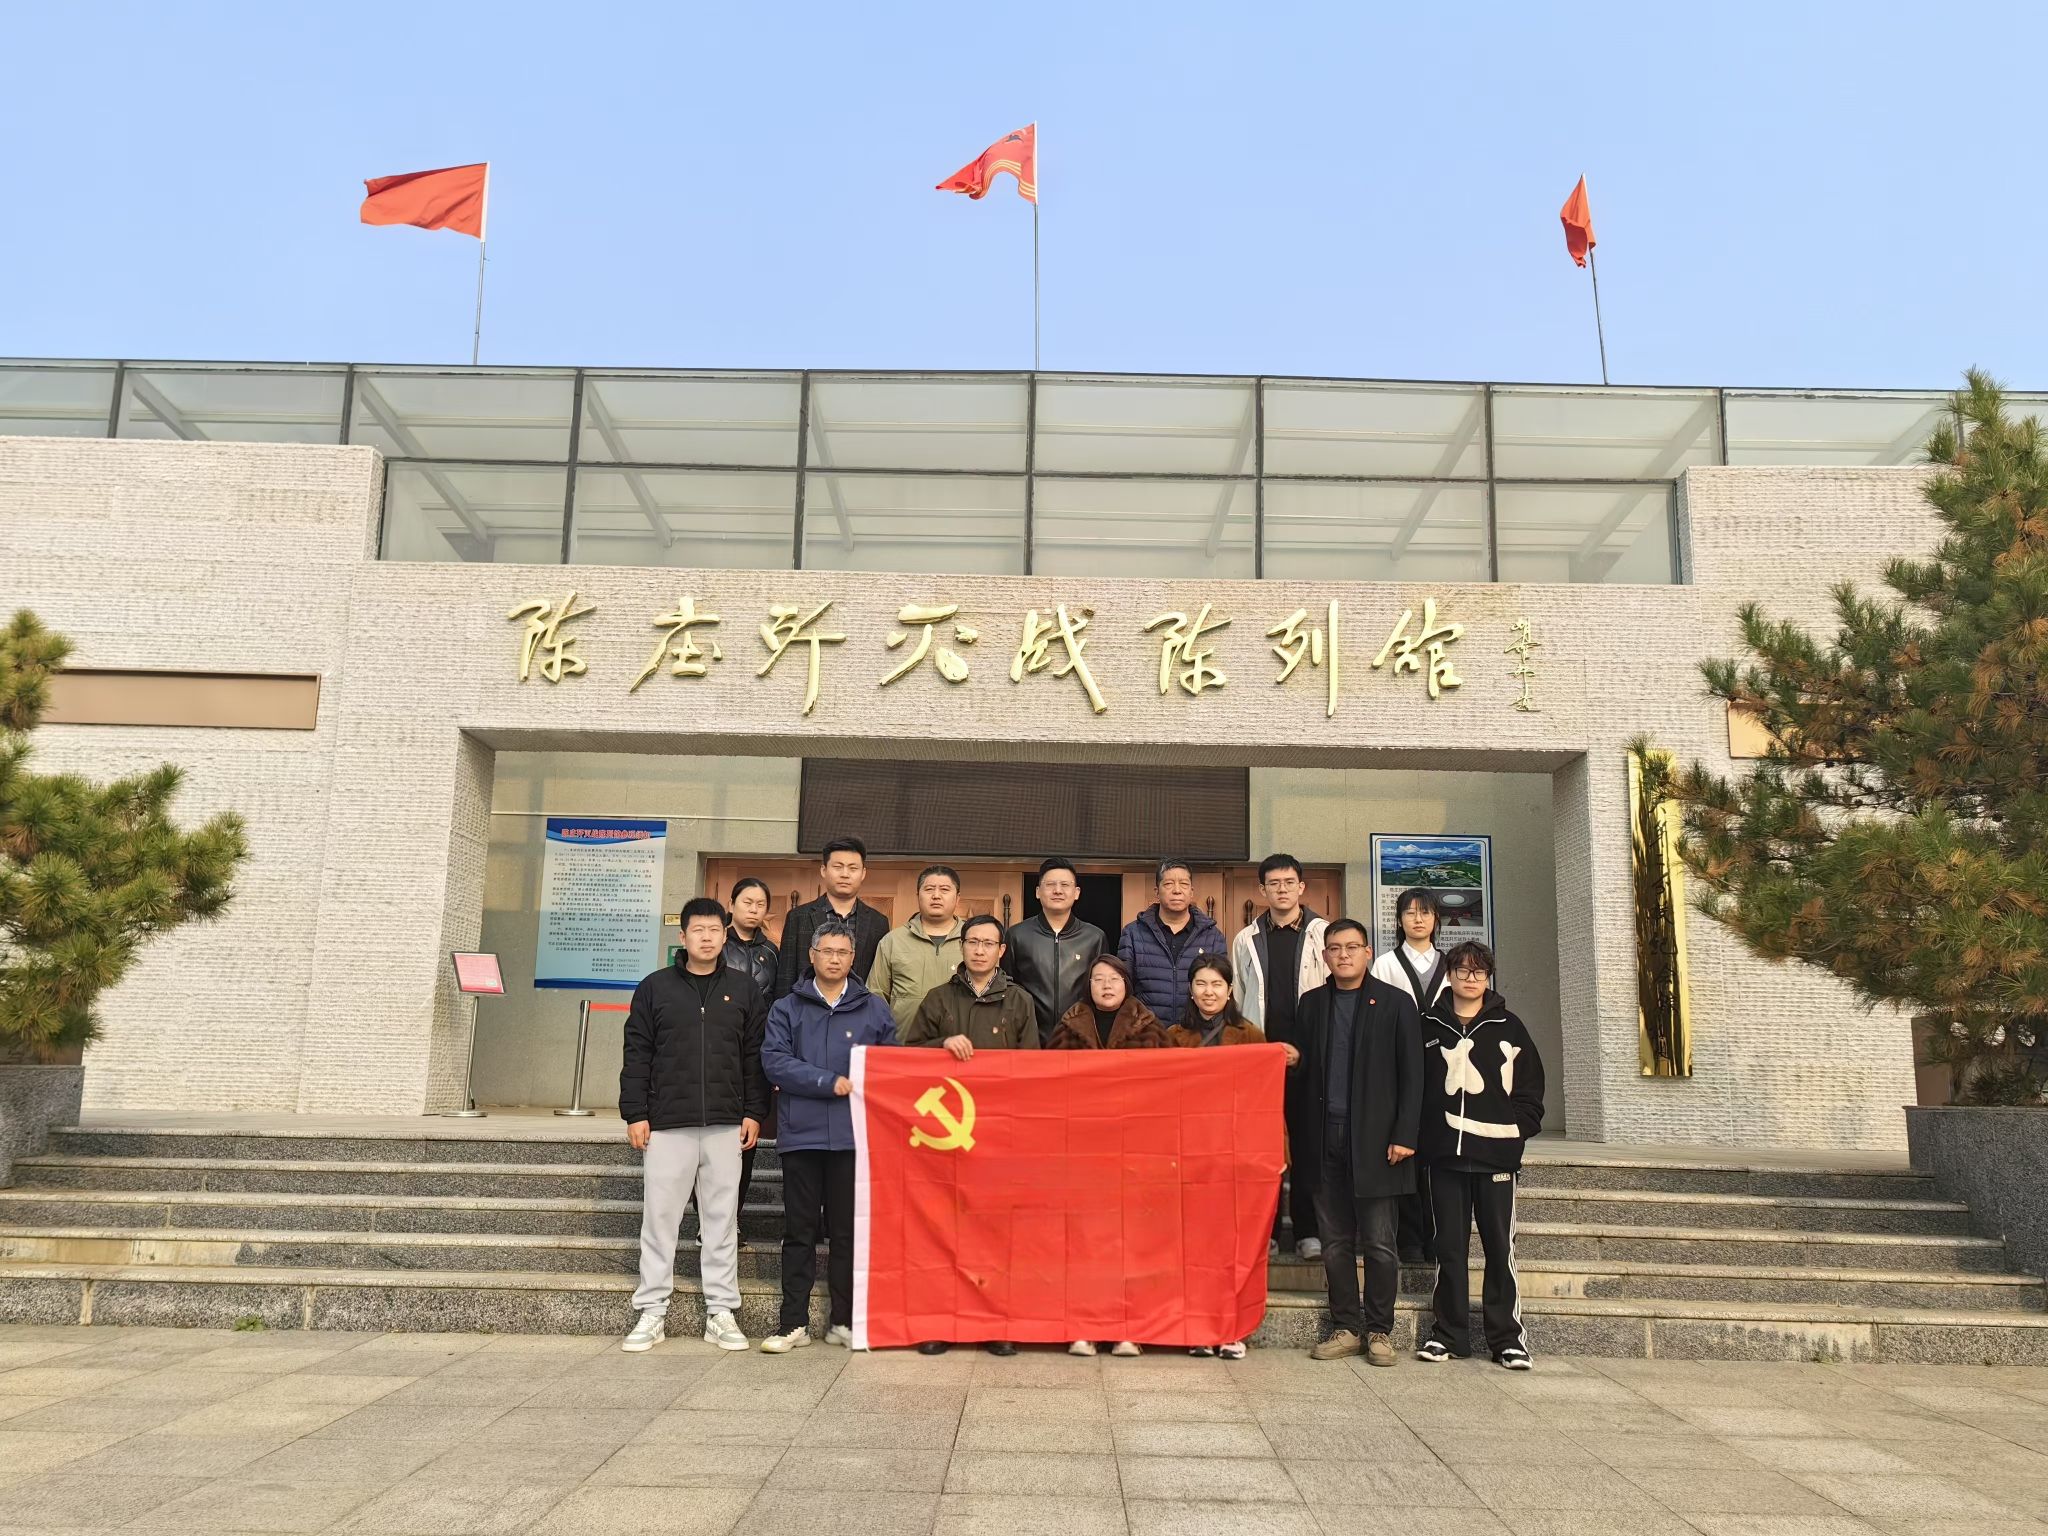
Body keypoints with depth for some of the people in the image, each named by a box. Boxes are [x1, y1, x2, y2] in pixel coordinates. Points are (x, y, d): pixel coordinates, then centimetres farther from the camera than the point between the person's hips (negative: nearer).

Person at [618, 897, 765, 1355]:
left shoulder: (743, 989, 8)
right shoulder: (655, 987, 5)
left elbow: (755, 1055, 8)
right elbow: (637, 1054, 4)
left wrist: (754, 1112, 2)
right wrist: (635, 1113, -2)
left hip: (726, 1126, 1)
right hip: (666, 1124, -1)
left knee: (722, 1219, 5)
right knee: (659, 1218, 3)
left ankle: (721, 1312, 12)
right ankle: (652, 1313, 12)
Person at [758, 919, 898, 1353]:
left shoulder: (875, 1009, 10)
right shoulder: (787, 1008, 8)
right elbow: (774, 1061, -5)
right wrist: (830, 1083, -12)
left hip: (855, 1134, 0)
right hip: (801, 1134, 0)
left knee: (848, 1230, 6)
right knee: (800, 1231, 5)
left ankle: (843, 1320, 15)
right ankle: (794, 1322, 12)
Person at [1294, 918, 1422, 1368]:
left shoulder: (1395, 1003, 2)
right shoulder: (1311, 1005, 12)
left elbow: (1412, 1075, -1)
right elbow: (1305, 1071, 10)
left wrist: (1404, 1136, -8)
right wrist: (1303, 1136, 3)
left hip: (1374, 1140, -3)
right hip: (1326, 1140, 3)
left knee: (1379, 1243, 2)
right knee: (1335, 1242, 7)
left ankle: (1379, 1331, 14)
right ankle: (1346, 1328, 16)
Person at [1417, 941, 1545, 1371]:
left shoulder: (1508, 1027, 7)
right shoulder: (1430, 1026, 8)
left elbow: (1531, 1086, 8)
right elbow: (1415, 1084, 8)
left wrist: (1518, 1129, -2)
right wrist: (1424, 1134, 0)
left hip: (1496, 1154, -1)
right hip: (1445, 1155, 1)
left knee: (1500, 1247, 1)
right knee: (1450, 1247, 6)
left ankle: (1508, 1337, 9)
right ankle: (1449, 1334, 13)